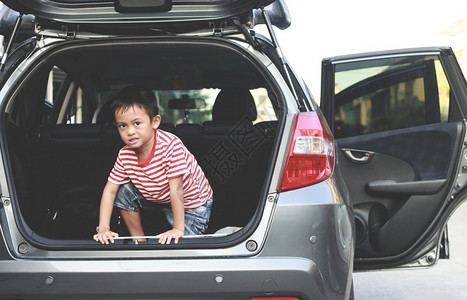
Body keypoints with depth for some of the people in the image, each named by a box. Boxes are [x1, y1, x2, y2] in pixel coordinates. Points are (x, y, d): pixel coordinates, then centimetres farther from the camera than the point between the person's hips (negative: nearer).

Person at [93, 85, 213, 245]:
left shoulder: (171, 145, -35)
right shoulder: (125, 155, -15)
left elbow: (176, 189, -34)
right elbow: (110, 190, -10)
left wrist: (178, 229, -32)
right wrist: (103, 228, -20)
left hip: (193, 204, -5)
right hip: (160, 198, 6)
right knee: (124, 191, -10)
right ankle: (139, 240, 6)